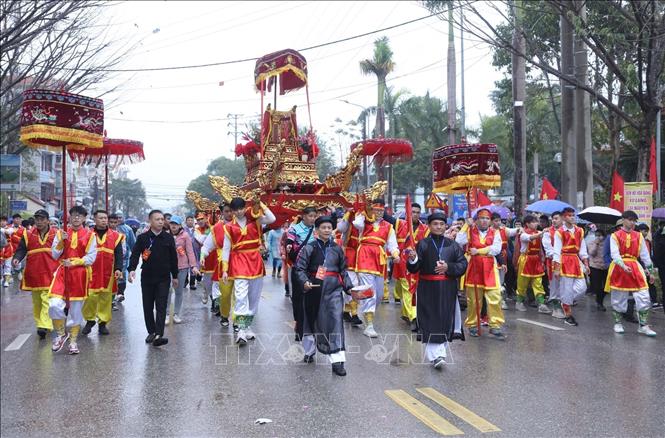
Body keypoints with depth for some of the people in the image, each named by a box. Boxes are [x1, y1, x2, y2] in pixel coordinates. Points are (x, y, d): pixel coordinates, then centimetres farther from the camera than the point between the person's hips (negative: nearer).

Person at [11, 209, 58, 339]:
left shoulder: (56, 234, 3)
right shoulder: (28, 234, 8)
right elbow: (21, 249, 2)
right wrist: (17, 258, -17)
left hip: (50, 272, -3)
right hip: (33, 273, 4)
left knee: (47, 299, -14)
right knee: (36, 300, 12)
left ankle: (44, 326, -19)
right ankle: (39, 323, 24)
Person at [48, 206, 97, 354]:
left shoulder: (90, 235, 1)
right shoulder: (61, 233, 7)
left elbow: (91, 258, -5)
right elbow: (54, 255, 3)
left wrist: (74, 262, -16)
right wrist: (61, 241, -11)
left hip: (80, 274, -1)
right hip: (62, 271, 1)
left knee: (76, 308, 6)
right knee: (54, 305, -15)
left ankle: (73, 341, 21)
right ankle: (61, 334, 10)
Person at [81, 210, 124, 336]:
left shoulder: (115, 236, 6)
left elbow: (118, 254, 3)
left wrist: (118, 269, -9)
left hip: (108, 273, 1)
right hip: (90, 272, -1)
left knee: (106, 298, 5)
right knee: (90, 297, -3)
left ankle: (103, 323, 16)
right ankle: (90, 320, 16)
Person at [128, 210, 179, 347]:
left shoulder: (169, 238, 3)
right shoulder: (142, 238, -1)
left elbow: (173, 258, 9)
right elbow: (135, 255, -7)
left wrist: (175, 276, 12)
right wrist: (132, 269, -24)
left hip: (164, 278, -1)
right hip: (147, 278, 1)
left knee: (161, 307, -8)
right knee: (148, 307, 9)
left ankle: (159, 335, -13)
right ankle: (151, 332, 24)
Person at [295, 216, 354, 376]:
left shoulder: (337, 248, 7)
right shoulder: (310, 248, -2)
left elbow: (343, 270, 15)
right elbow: (300, 267, -4)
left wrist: (349, 286, 6)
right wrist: (304, 281, -21)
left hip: (334, 289, 1)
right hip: (314, 289, -1)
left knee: (336, 320, -11)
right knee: (312, 320, 14)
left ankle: (337, 360, -11)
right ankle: (309, 351, 38)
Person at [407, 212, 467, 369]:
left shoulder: (452, 245, 7)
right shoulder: (423, 244, 1)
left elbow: (463, 265, 3)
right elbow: (413, 269, -5)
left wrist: (448, 267, -13)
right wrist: (412, 259, -27)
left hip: (448, 289, 2)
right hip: (427, 288, -2)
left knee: (446, 320, 6)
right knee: (431, 322, -6)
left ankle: (441, 350, 25)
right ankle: (436, 355, -2)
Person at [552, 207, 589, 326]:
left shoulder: (579, 231, 9)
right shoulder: (559, 232, -6)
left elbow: (582, 249, 11)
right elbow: (557, 251, -9)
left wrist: (586, 264, 5)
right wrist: (556, 268, -13)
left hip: (576, 261, 5)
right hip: (564, 261, -5)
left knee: (582, 287, -2)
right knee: (566, 289, -2)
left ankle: (566, 302, 24)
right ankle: (568, 316, 9)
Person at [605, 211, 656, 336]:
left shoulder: (639, 236, 8)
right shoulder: (615, 236, -2)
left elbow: (644, 254, 10)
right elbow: (615, 254, -13)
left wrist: (650, 271, 9)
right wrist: (623, 266, -27)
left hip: (635, 268, 3)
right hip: (618, 268, -3)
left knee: (643, 297, -4)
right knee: (618, 298, 6)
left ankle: (643, 326, 6)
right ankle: (618, 323, 22)